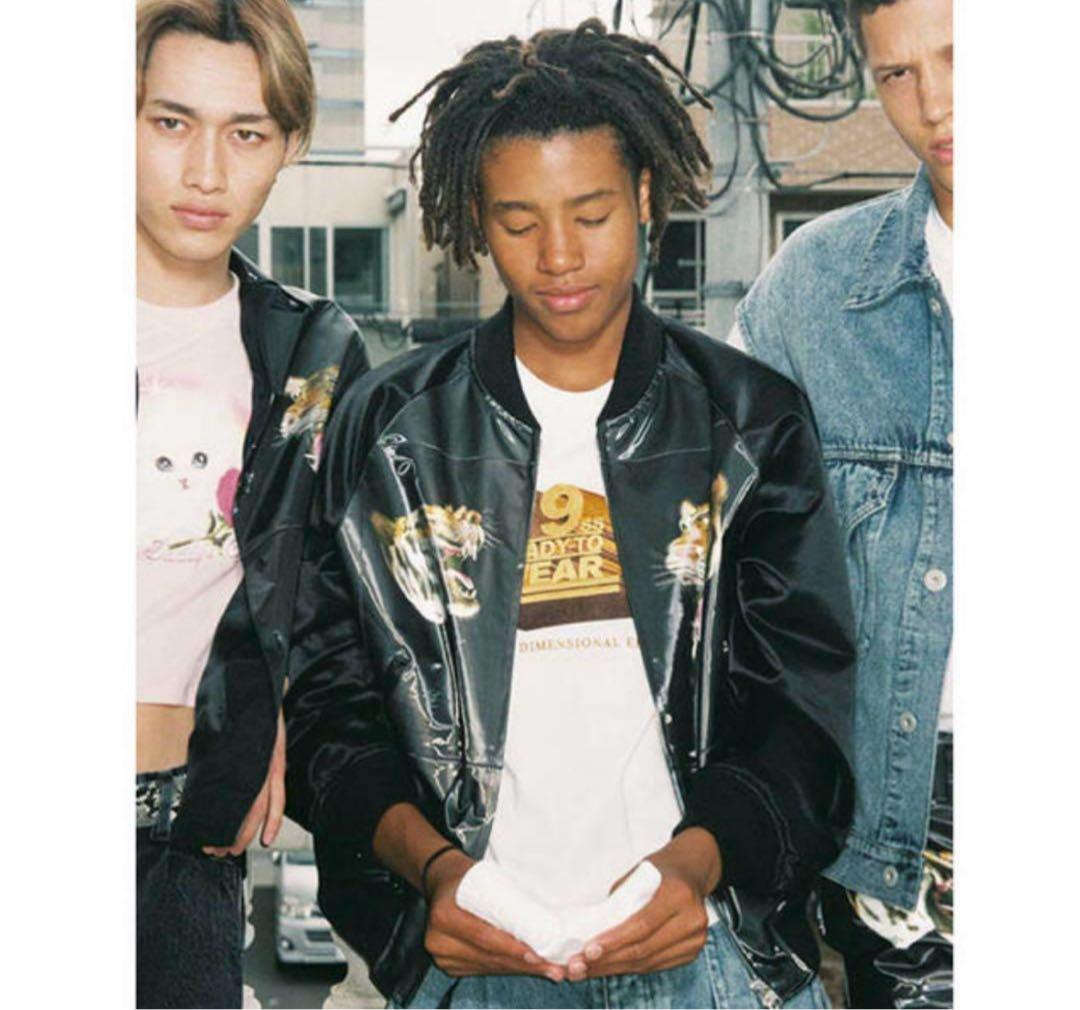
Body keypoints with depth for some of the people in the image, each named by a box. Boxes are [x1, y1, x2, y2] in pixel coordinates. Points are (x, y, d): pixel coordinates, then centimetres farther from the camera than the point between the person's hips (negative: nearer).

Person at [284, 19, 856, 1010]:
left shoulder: (752, 421, 7)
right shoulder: (388, 427, 7)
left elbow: (806, 696, 4)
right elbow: (330, 696, 5)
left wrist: (695, 860, -12)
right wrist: (432, 864, -11)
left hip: (702, 923, 0)